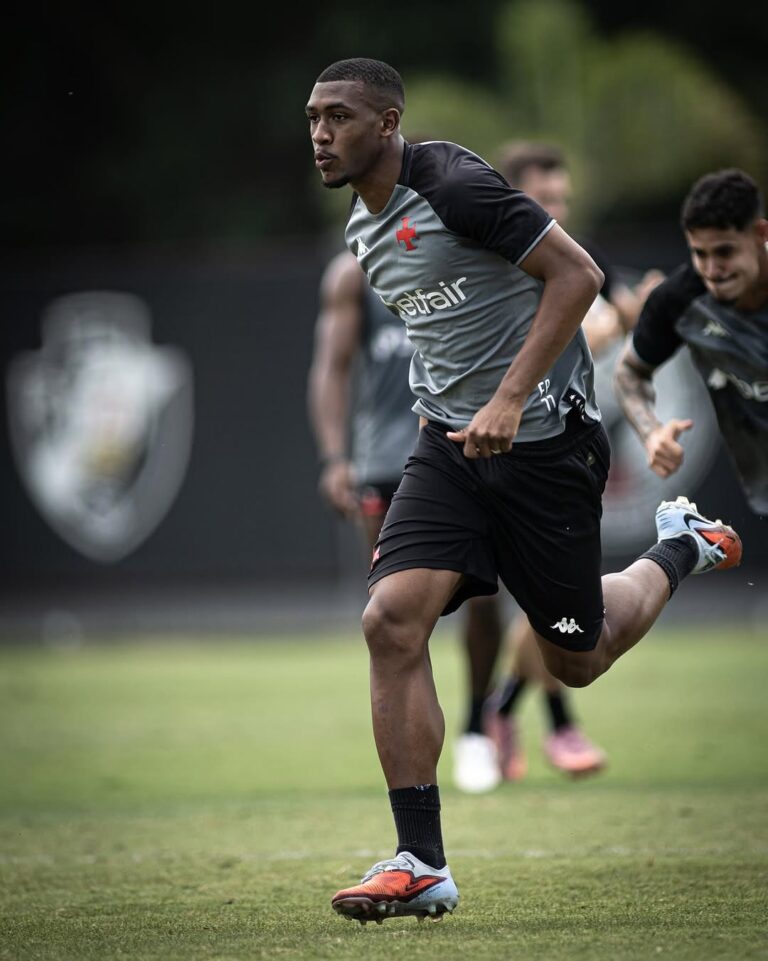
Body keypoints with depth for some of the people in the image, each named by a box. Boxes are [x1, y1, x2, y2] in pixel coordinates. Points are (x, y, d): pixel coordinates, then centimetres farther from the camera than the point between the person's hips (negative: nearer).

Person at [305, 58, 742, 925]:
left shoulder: (454, 188, -18)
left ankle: (680, 549, 38)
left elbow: (578, 273, -20)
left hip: (543, 437, -7)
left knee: (575, 660, 6)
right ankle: (422, 865, -12)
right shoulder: (362, 228, 9)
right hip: (449, 440, 7)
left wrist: (509, 399, -24)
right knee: (391, 620, -15)